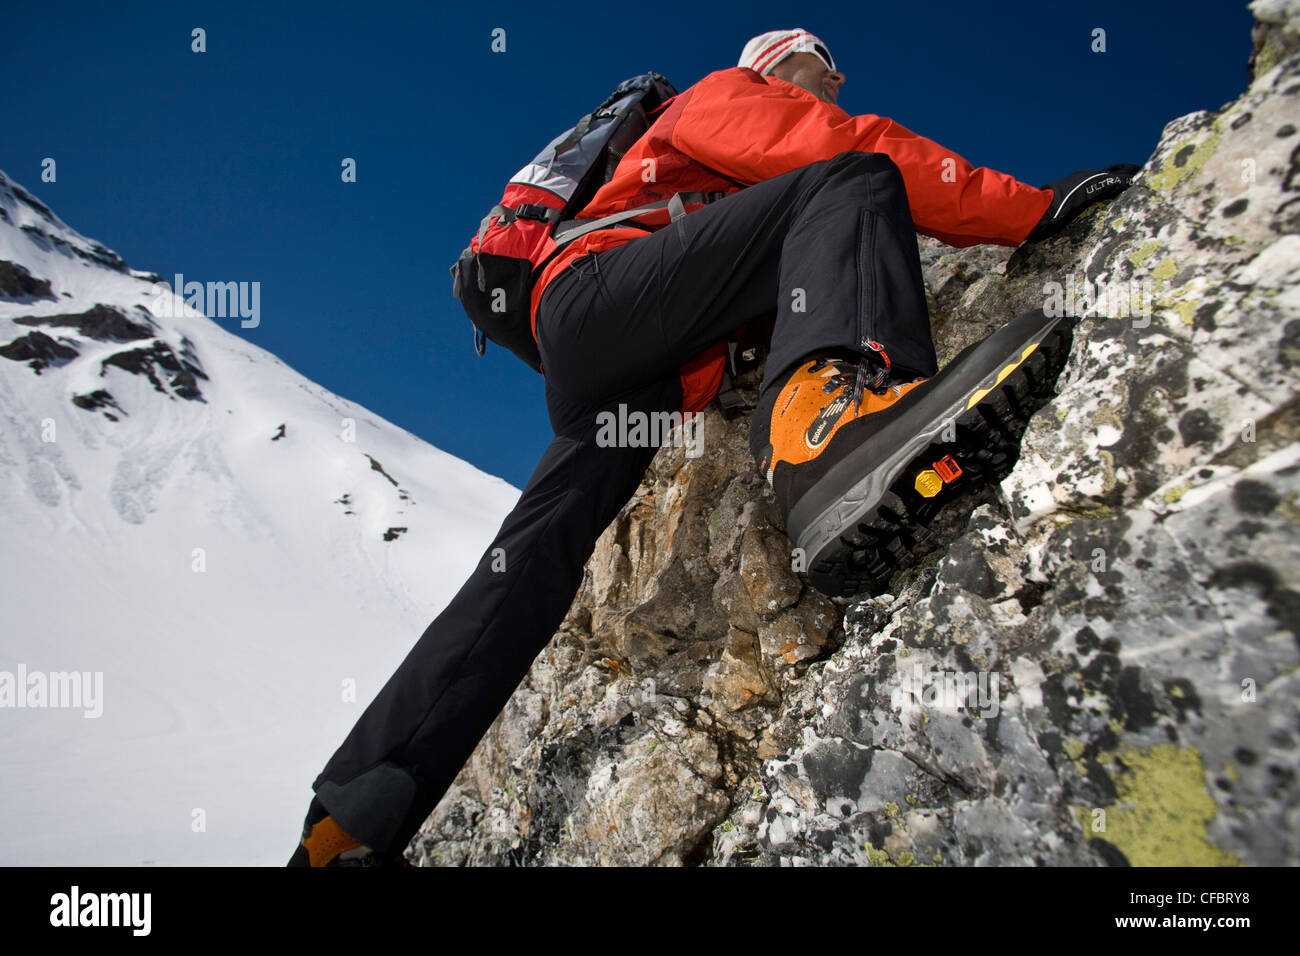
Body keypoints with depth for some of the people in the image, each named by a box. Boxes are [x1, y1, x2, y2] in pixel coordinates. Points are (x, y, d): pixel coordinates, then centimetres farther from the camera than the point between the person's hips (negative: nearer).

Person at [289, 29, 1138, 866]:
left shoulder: (752, 183, 42)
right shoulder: (726, 94, 16)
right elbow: (850, 151, -3)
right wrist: (1031, 208, -4)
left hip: (648, 380, 8)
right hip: (597, 296, -8)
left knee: (538, 559, -4)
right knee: (849, 183, -15)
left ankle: (353, 821, -4)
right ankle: (830, 400, -50)